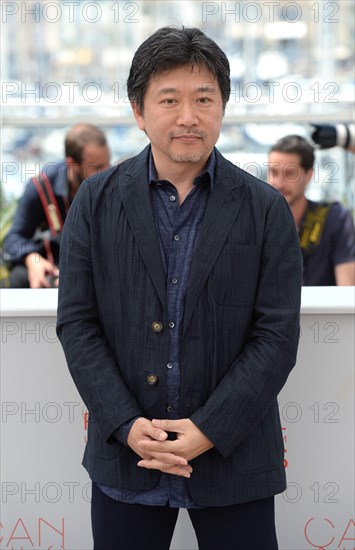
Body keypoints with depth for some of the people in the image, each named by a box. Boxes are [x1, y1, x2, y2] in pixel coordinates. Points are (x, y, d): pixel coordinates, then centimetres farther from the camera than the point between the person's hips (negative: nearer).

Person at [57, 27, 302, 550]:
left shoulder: (267, 210, -2)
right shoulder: (97, 201, 2)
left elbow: (277, 335, -5)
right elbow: (76, 322, -1)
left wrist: (208, 430, -13)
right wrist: (128, 425, -11)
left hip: (234, 452, -1)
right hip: (124, 450, 1)